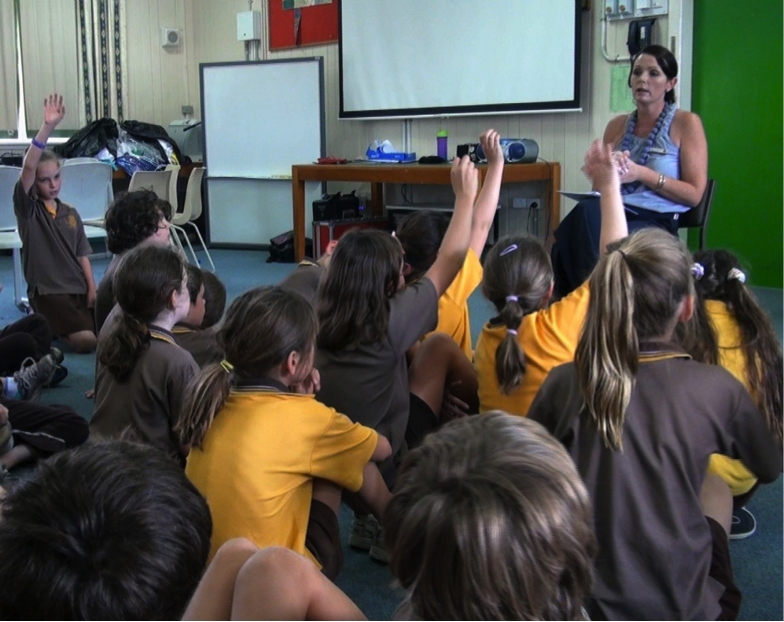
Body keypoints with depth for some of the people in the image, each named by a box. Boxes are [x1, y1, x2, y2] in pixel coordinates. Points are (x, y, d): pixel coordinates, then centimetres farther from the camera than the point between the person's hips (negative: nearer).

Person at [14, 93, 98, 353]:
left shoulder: (70, 213, 13)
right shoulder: (28, 209, -4)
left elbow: (82, 255, 11)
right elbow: (28, 167, -20)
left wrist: (92, 288, -5)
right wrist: (47, 127, -31)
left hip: (79, 288, 6)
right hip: (48, 290, -5)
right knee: (86, 340, -22)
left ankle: (58, 322, 16)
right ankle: (46, 326, 9)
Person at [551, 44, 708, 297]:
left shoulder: (686, 123, 5)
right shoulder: (617, 125, 18)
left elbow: (694, 194, -1)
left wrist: (642, 174, -12)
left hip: (656, 222, -4)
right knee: (587, 211, -34)